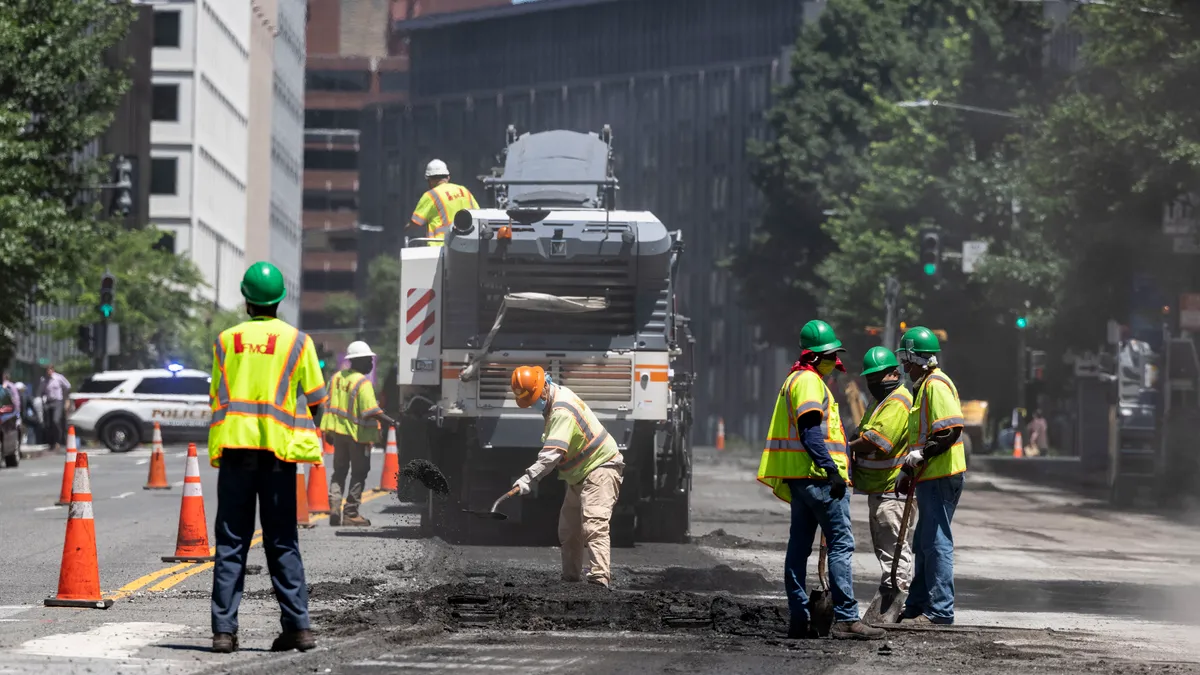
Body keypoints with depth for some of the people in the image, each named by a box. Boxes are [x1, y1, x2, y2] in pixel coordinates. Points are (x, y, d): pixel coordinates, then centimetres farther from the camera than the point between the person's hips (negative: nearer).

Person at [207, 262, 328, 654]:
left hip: (234, 446, 1)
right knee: (282, 543, 6)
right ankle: (298, 626, 2)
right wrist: (306, 435, 21)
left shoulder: (226, 340, 7)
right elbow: (317, 400, 4)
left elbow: (217, 397, 12)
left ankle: (224, 629, -4)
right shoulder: (297, 341, 2)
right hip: (278, 449, -1)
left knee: (231, 543, 3)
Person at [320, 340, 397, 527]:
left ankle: (334, 506, -1)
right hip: (358, 434, -6)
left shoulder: (336, 377, 5)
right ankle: (350, 513, 2)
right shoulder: (362, 382, -17)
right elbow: (371, 410, -25)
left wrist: (328, 432, 21)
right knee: (359, 474, 4)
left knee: (339, 471, 16)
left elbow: (328, 405, 12)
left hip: (338, 433, 6)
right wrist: (391, 422, -23)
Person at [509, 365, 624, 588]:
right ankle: (571, 577, 23)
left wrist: (529, 477, -47)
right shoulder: (557, 396, 5)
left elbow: (553, 452, -39)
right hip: (580, 475, 11)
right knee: (568, 529, 14)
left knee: (593, 524, -24)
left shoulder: (563, 411, -27)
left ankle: (600, 577, -33)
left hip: (600, 469, -11)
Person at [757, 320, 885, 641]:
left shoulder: (795, 380, 23)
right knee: (841, 543, -10)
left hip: (798, 478, 11)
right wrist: (832, 469, -23)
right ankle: (846, 619, -15)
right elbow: (811, 431, -19)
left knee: (799, 546, 9)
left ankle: (798, 620, 10)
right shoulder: (808, 381, -9)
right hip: (818, 477, -11)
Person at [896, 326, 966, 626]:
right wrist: (911, 467, 24)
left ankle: (940, 610, -9)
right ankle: (918, 606, 24)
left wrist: (921, 454, -21)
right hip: (930, 477, 11)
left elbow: (951, 429, -23)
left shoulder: (935, 384, -13)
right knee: (924, 543, 16)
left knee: (936, 542, -10)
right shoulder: (924, 385, 20)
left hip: (939, 477, -11)